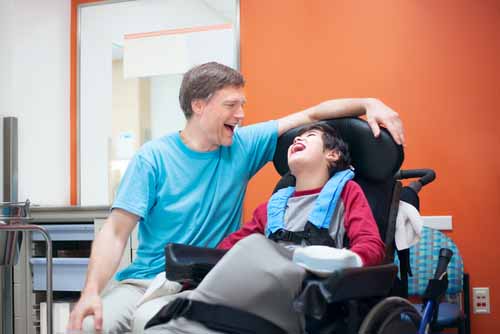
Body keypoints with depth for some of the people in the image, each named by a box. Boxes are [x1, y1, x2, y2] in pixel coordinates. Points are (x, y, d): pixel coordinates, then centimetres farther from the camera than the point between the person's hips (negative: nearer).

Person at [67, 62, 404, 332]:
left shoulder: (244, 146, 4)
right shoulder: (154, 158, -4)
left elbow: (313, 114, 6)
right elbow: (116, 232, -9)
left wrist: (369, 103, -8)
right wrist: (91, 292, -22)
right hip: (143, 279, 0)